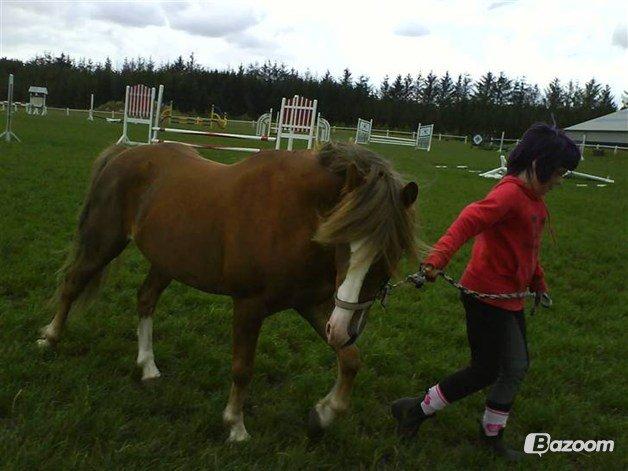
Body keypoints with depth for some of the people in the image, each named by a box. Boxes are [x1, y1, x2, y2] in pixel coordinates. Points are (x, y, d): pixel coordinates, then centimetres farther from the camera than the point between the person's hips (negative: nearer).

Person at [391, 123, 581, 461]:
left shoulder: (534, 198, 10)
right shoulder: (510, 193, -21)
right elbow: (470, 220, -36)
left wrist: (538, 282, 23)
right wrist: (438, 258, -49)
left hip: (511, 296, 10)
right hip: (487, 296, -10)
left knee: (516, 367, 16)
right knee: (485, 371, -1)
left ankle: (492, 434, 32)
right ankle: (416, 409, 14)